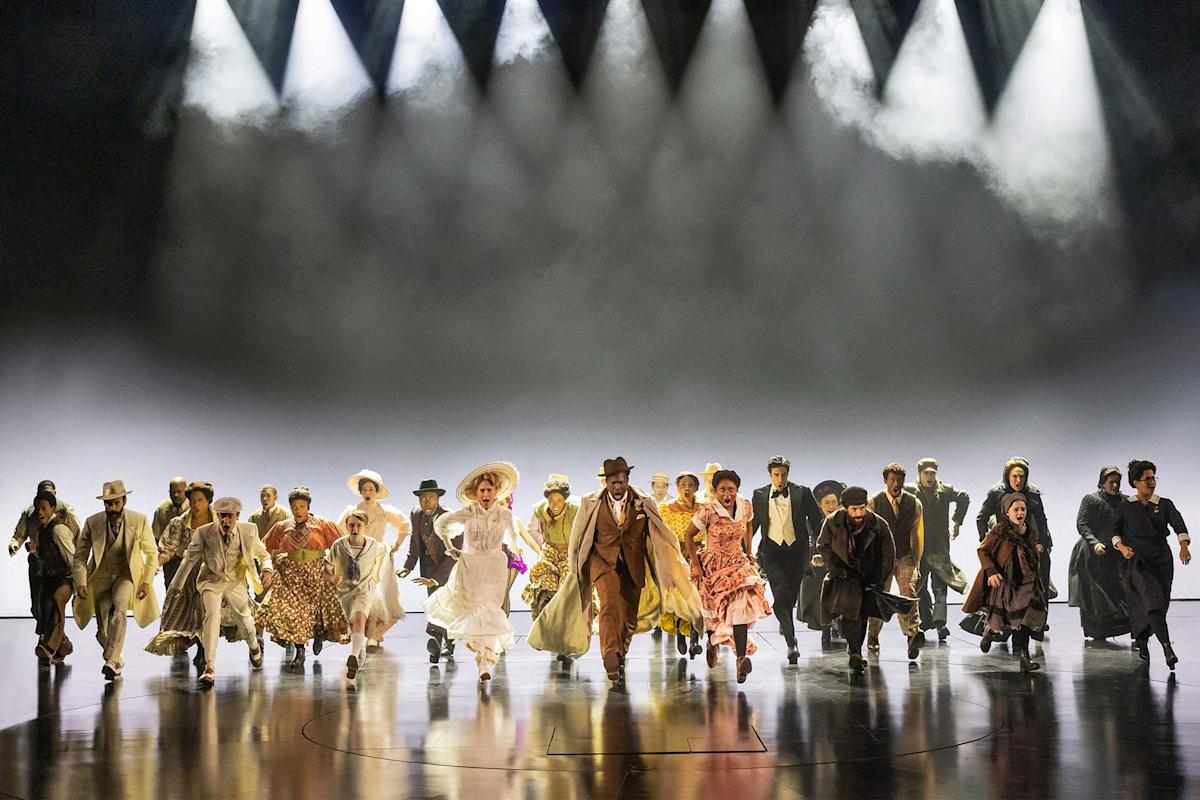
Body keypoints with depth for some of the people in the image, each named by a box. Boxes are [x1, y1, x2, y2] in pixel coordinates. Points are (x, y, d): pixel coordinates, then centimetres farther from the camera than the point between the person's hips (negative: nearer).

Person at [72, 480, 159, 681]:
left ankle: (111, 660, -36)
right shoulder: (92, 522, -6)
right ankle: (117, 661, 27)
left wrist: (147, 582, -5)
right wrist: (80, 583, -11)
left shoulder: (139, 520, -9)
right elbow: (80, 556, 1)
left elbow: (152, 553, 2)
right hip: (101, 577, 2)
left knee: (118, 609, -31)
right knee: (103, 631, -1)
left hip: (127, 576, -2)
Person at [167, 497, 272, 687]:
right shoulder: (204, 532, -17)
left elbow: (263, 554, 3)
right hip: (211, 581, -2)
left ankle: (254, 647, 52)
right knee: (212, 614, -25)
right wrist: (177, 584, 7)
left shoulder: (249, 531, -13)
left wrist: (267, 570, -17)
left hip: (236, 582, 2)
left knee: (244, 619, 16)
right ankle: (210, 667, -26)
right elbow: (189, 559, -2)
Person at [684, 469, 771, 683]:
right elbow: (688, 535, -7)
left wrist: (748, 553, 14)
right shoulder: (708, 511, -17)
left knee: (740, 606, -17)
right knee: (713, 609, 6)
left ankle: (741, 658, -23)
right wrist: (695, 565, -8)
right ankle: (712, 642, 40)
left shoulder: (745, 507, -5)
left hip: (738, 562, 2)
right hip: (713, 565, -2)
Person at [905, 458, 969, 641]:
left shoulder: (945, 491, 3)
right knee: (919, 586, 2)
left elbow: (964, 498, 15)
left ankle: (940, 621, -2)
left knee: (940, 586, -2)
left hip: (940, 546, -1)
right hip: (917, 546, 1)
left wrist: (957, 522, 14)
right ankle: (927, 618, 5)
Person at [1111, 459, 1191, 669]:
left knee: (1159, 605, 7)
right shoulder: (1125, 507, 3)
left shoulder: (1164, 504, 5)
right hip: (1138, 560, -3)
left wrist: (1184, 544, -30)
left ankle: (1142, 642, 31)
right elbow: (1115, 531, 10)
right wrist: (1121, 547, -11)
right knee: (1153, 601, -19)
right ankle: (1167, 648, -27)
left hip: (1162, 559, 3)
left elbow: (1178, 524, -11)